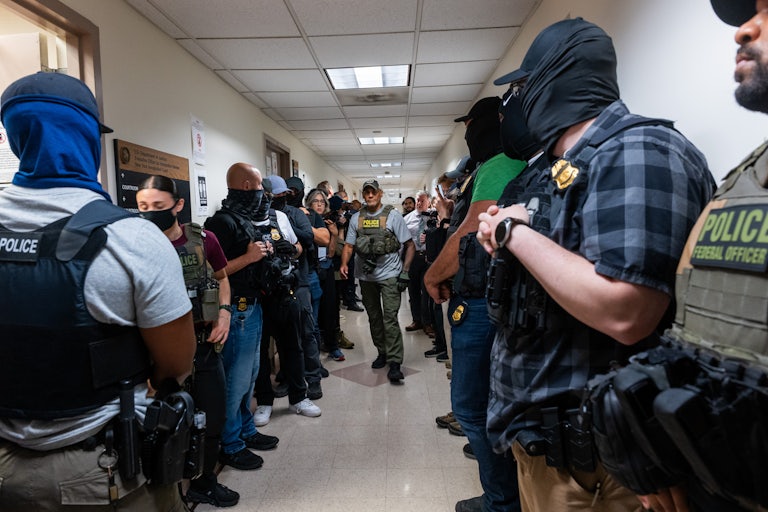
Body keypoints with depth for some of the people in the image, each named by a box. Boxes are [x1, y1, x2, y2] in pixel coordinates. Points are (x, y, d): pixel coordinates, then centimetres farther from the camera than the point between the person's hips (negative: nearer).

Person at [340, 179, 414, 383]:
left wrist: (405, 271, -9)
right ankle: (382, 353, 31)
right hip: (366, 276, 5)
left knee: (390, 318, -9)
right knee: (373, 317, 15)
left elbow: (409, 245, -2)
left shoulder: (393, 215, -2)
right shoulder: (356, 218, 8)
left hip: (389, 274, -4)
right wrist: (344, 264, -13)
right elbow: (349, 245, 6)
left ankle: (395, 363, -4)